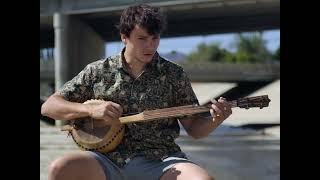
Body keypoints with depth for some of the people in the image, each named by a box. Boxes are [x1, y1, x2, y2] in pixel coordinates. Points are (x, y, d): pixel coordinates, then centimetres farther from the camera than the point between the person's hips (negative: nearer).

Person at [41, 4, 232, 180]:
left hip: (159, 162, 0)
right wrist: (90, 109, -10)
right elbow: (49, 106, 7)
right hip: (109, 160, 0)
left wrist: (215, 121, -12)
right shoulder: (98, 71, 7)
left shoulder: (174, 75, 8)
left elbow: (194, 128, 11)